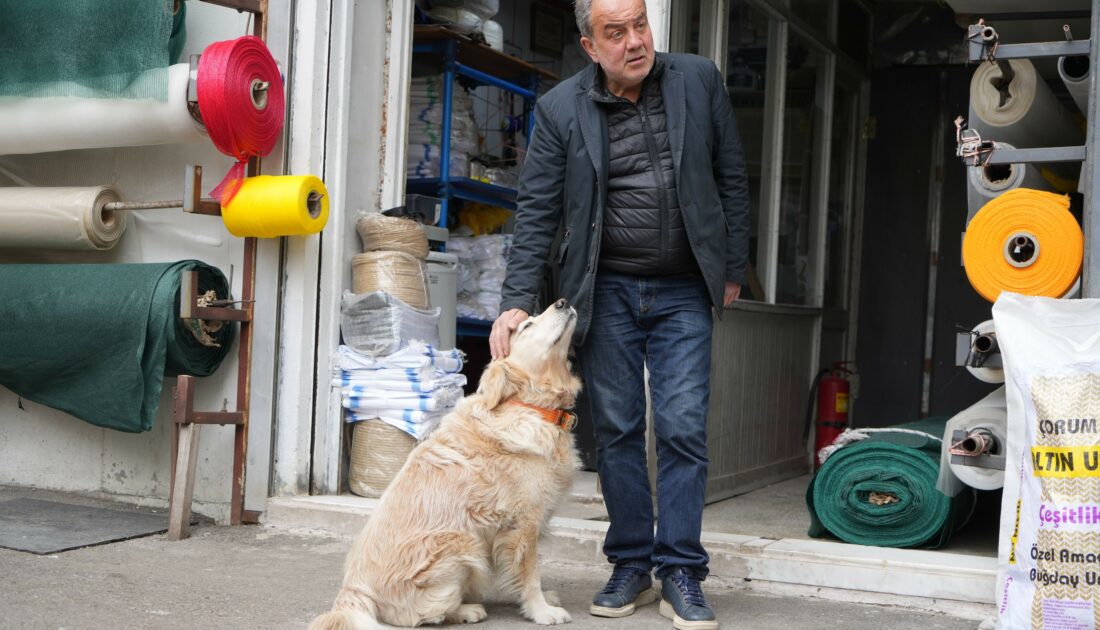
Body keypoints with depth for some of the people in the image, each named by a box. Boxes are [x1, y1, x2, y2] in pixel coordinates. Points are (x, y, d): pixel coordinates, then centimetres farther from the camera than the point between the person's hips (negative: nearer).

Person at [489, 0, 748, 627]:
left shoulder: (700, 80, 0)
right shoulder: (560, 109, -3)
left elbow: (732, 178, 7)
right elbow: (537, 214, -3)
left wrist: (733, 269, 7)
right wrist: (518, 302, -11)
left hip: (683, 292, 0)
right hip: (605, 292, 0)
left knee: (683, 429, -4)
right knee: (617, 430, 5)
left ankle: (682, 575, 6)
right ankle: (632, 567, 17)